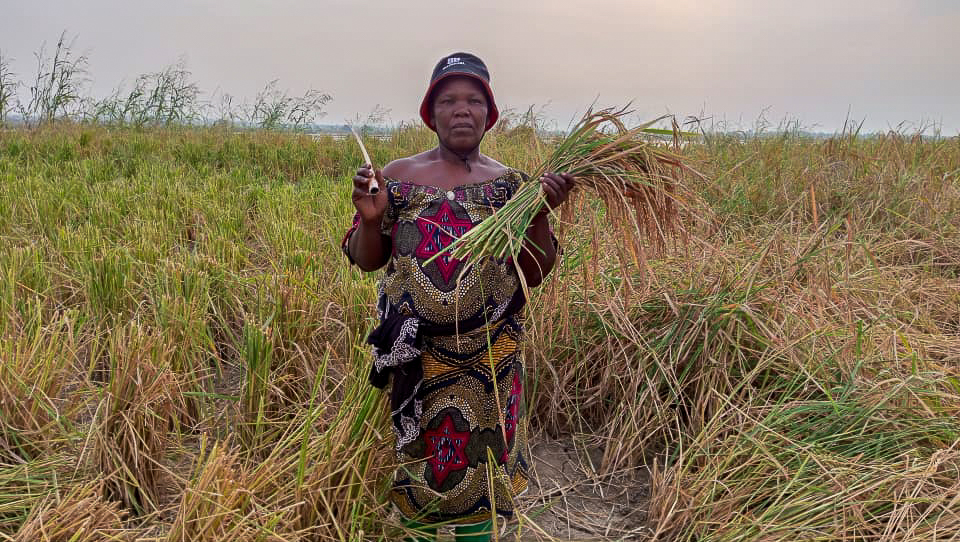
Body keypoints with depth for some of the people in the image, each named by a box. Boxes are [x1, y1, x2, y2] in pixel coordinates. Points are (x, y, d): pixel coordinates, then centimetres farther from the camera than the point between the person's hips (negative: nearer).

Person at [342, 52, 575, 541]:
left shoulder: (509, 184, 0)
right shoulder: (398, 176, -1)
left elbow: (533, 274, -2)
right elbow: (365, 260, 3)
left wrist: (541, 214, -18)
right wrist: (370, 219, -17)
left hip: (488, 360, 0)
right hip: (415, 358, 0)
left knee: (478, 461, 11)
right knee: (417, 460, 12)